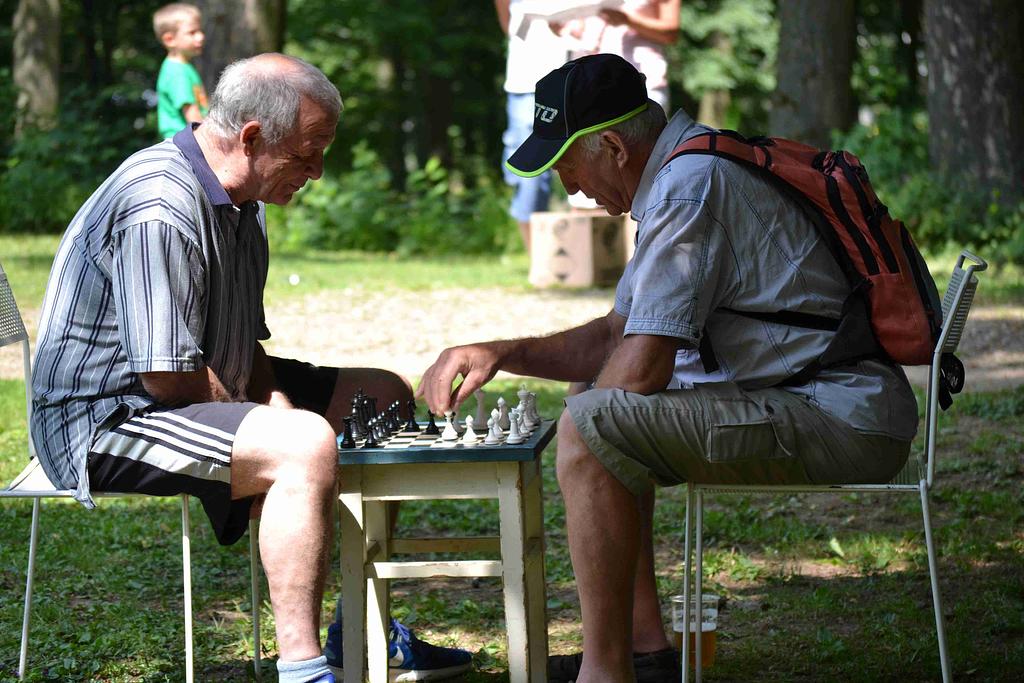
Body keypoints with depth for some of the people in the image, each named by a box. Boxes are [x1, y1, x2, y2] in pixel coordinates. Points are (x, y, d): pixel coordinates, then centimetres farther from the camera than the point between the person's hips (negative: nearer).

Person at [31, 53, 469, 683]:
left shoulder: (243, 201, 10)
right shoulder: (160, 209, -25)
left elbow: (247, 350, 16)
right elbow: (166, 377, -27)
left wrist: (279, 413, -6)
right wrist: (282, 431, -14)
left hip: (204, 393, 11)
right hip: (106, 419, -11)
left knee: (387, 396, 14)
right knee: (307, 446, -34)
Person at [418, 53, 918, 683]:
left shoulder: (690, 185, -17)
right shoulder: (692, 172, 15)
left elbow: (640, 366, -21)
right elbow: (617, 336, 24)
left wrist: (594, 411, 1)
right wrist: (501, 354, 12)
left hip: (842, 424, -11)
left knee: (590, 427, -19)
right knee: (612, 414, 24)